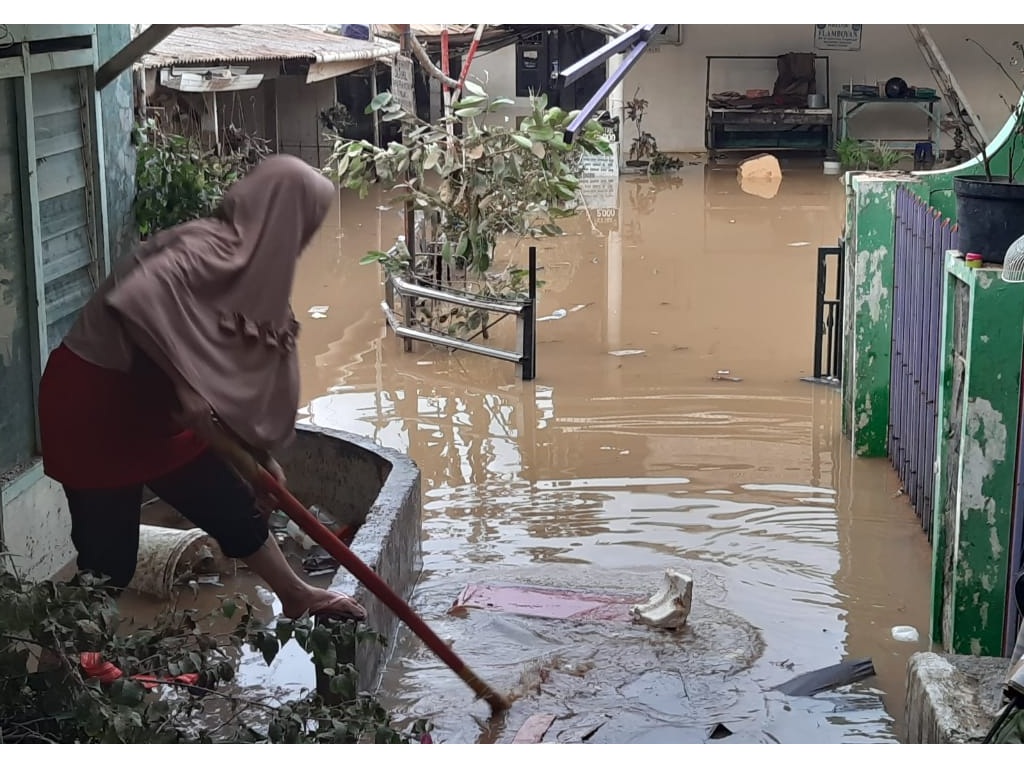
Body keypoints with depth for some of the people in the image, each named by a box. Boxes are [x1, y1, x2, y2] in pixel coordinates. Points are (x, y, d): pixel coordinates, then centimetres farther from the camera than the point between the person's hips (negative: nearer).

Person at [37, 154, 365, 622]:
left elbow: (247, 367, 14)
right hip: (93, 403, -9)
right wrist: (183, 384, -34)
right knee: (108, 563, -3)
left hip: (148, 404, 9)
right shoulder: (211, 250, -25)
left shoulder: (253, 265, 5)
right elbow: (136, 297, -42)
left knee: (231, 504, 19)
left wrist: (260, 452, 17)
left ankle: (297, 598, 38)